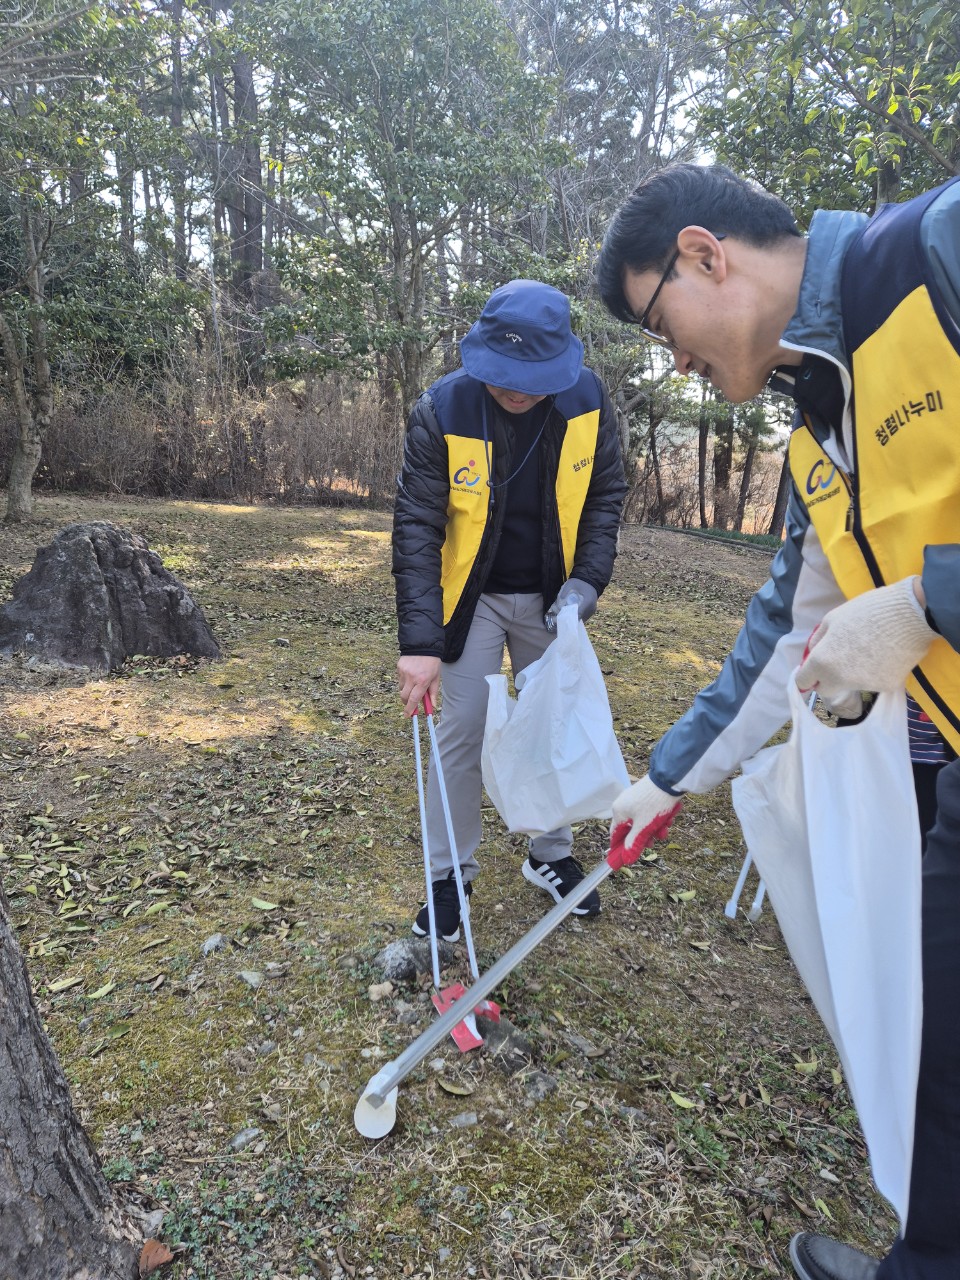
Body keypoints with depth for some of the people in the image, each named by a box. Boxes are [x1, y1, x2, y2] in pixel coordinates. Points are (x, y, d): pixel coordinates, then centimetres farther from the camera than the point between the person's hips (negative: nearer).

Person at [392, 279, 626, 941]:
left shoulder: (587, 399, -13)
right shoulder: (441, 411, -21)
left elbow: (606, 495, -1)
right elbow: (417, 526, -23)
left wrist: (587, 581, -15)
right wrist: (420, 642, -30)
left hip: (549, 599, 3)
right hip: (473, 596, -2)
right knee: (462, 732, -2)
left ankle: (552, 856, 31)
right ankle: (450, 874, 16)